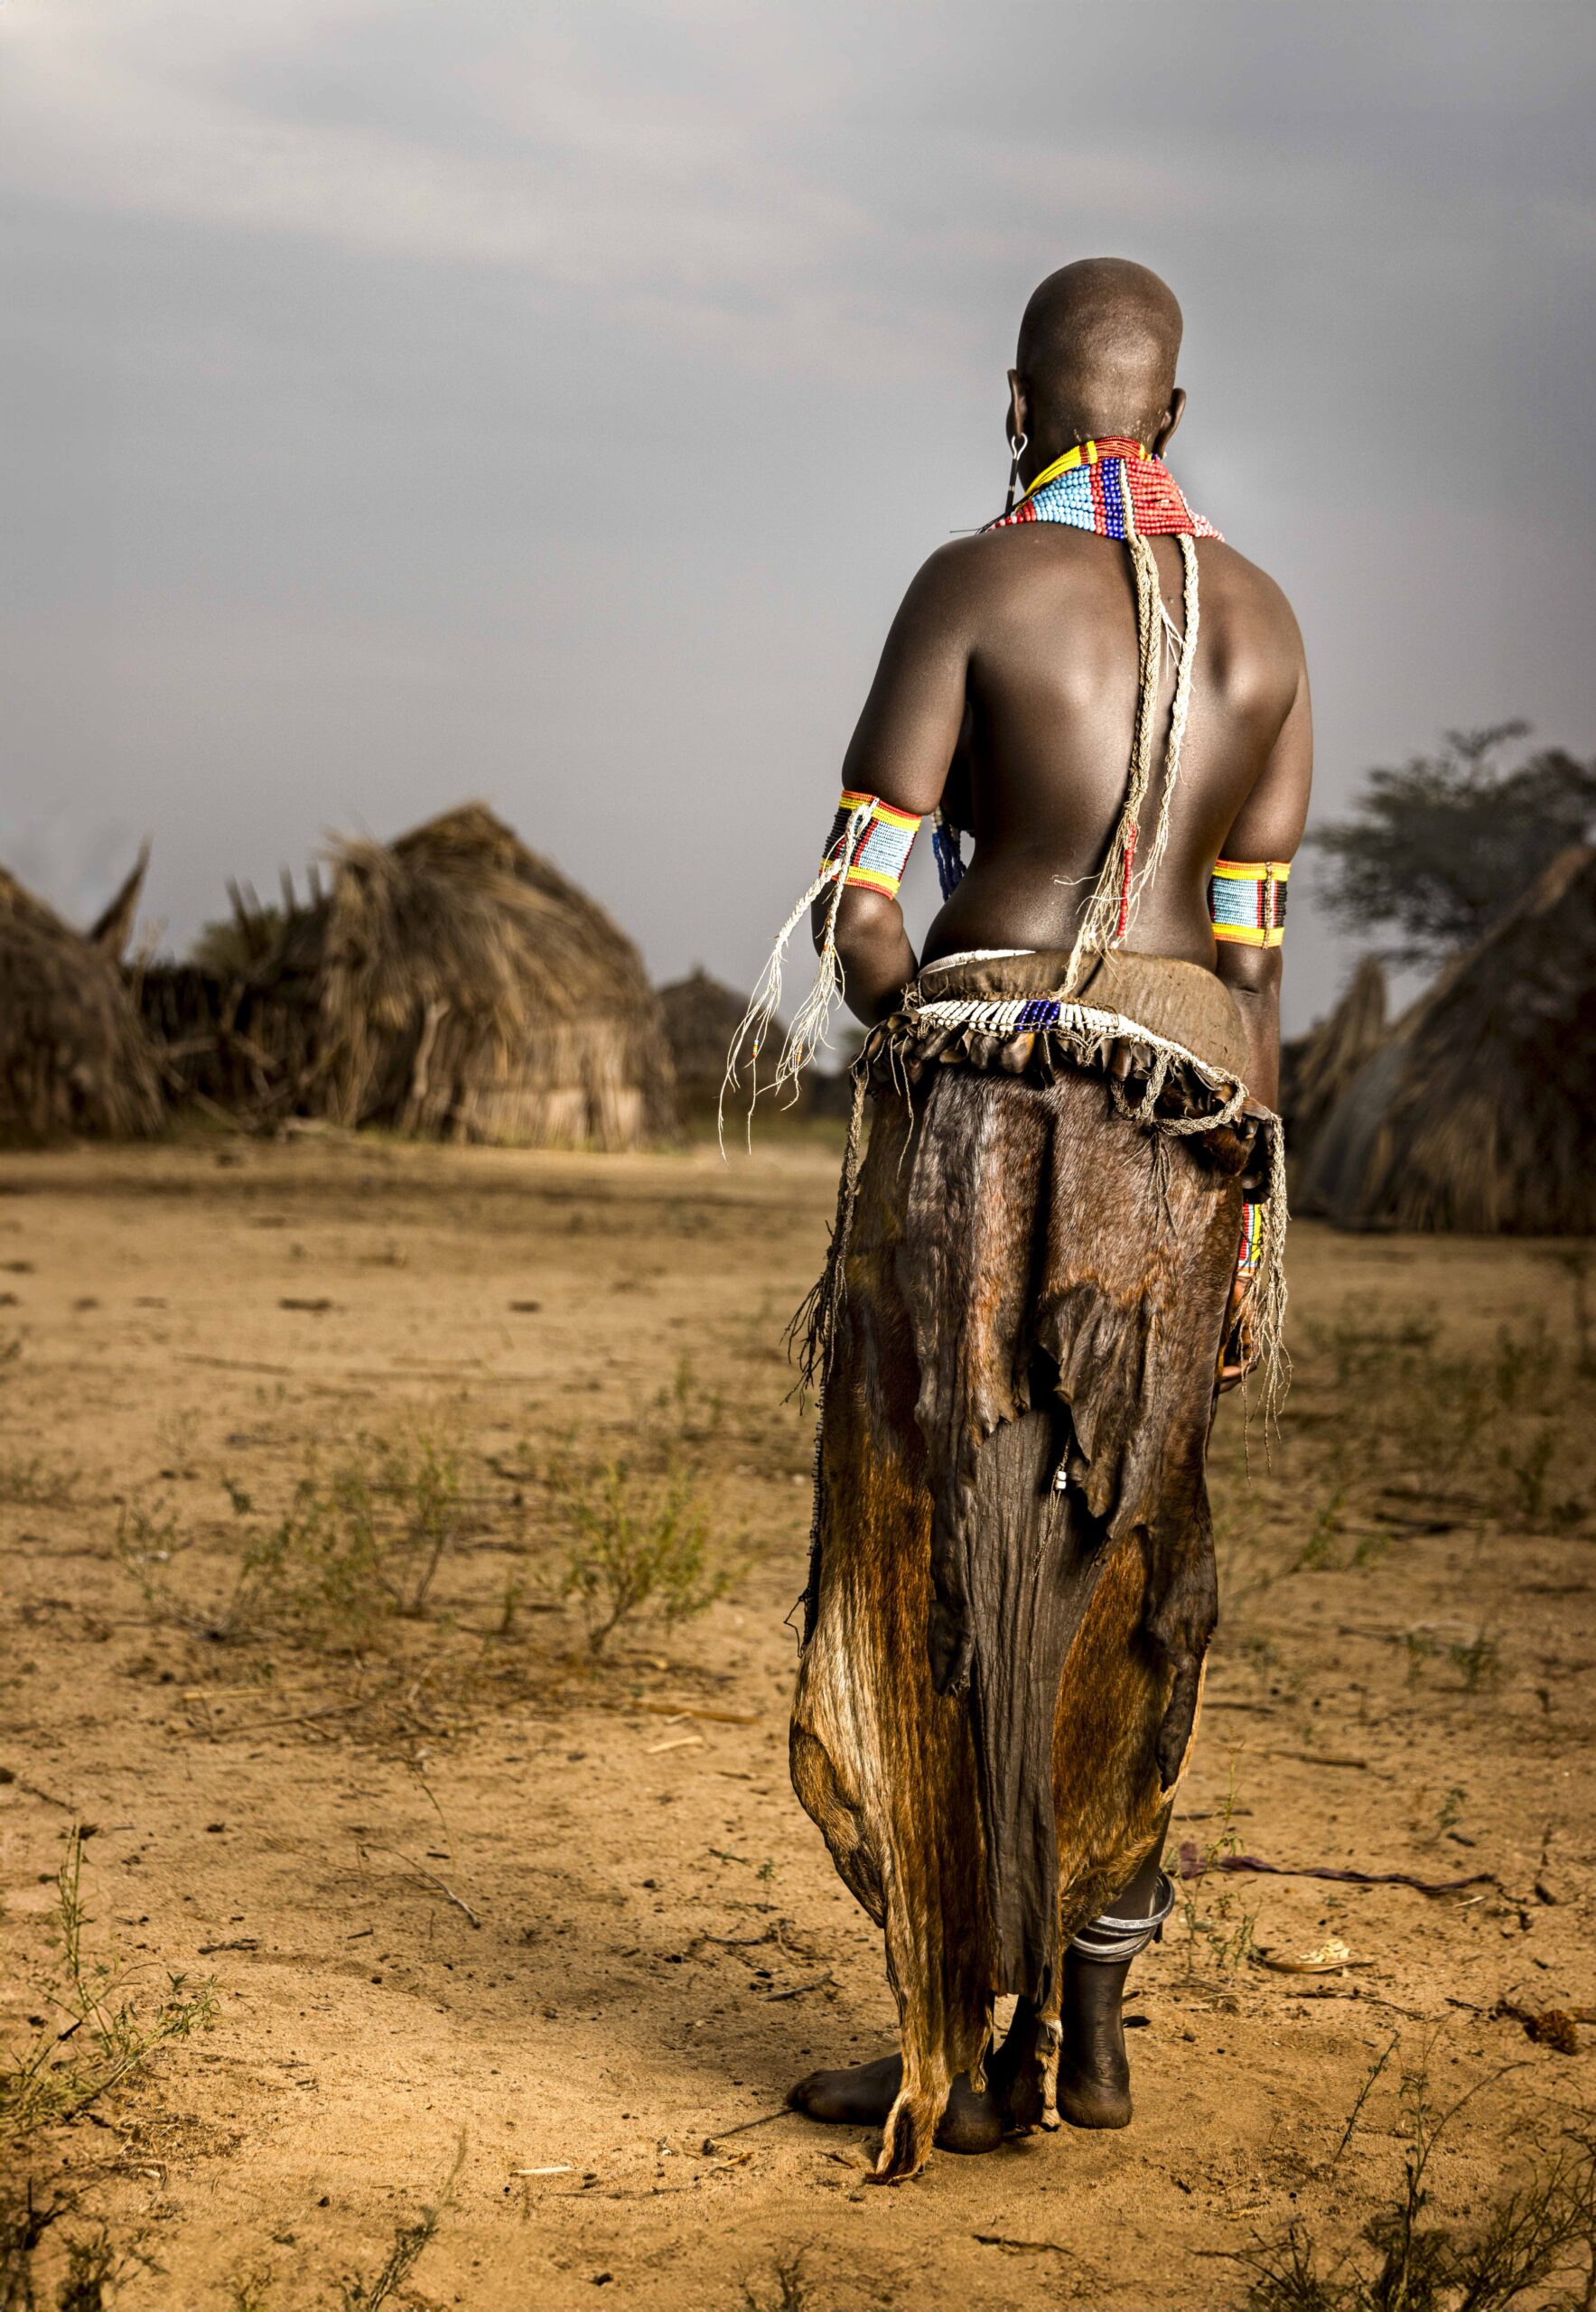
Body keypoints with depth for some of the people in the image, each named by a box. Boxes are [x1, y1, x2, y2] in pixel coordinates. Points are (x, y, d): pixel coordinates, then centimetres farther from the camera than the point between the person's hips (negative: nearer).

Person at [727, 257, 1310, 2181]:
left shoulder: (972, 582, -5)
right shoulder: (1263, 619, 11)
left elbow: (851, 905, -8)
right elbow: (1251, 946, 11)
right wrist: (1238, 1204, 16)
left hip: (982, 1100, -5)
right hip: (1181, 1136, 6)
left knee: (948, 1576, 1)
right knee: (1118, 1576, 14)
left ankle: (969, 2052, 5)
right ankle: (1089, 2029, 20)